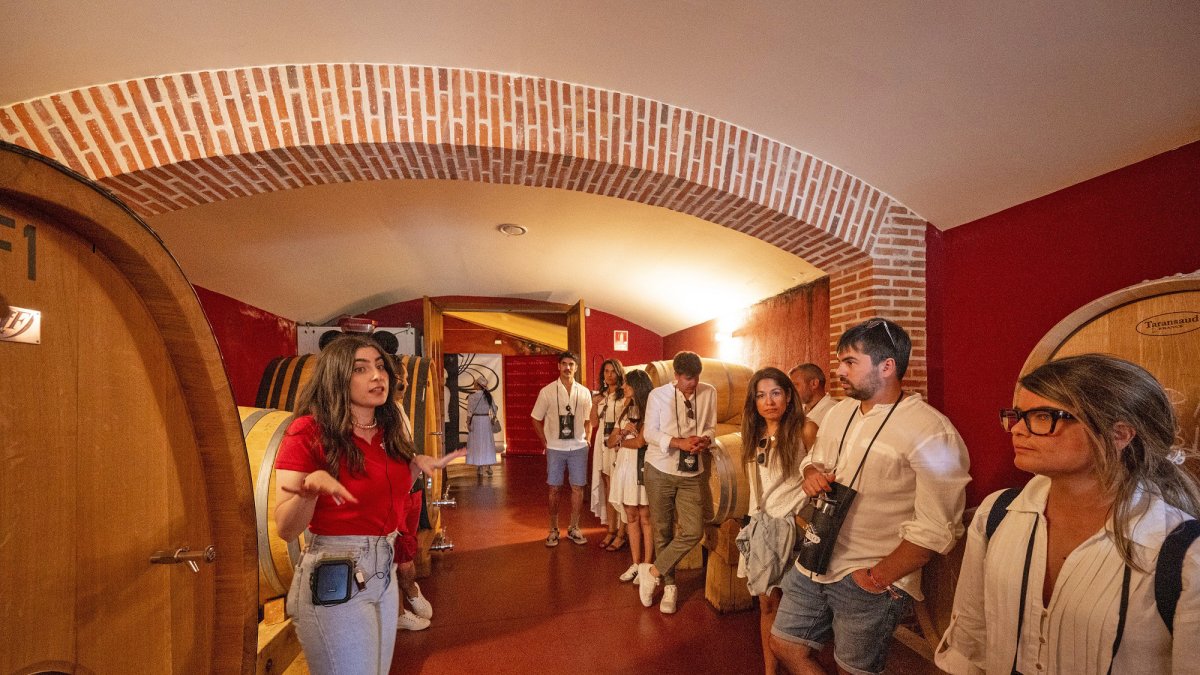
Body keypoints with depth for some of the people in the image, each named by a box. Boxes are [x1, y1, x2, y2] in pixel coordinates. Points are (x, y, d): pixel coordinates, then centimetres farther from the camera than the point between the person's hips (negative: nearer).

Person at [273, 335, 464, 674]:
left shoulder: (386, 431, 4)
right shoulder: (309, 431, -15)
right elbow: (285, 529, -16)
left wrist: (415, 464, 1)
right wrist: (311, 488, -34)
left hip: (385, 571, 7)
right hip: (333, 579, -7)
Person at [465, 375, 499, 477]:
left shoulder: (472, 396, -11)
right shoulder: (489, 396, 3)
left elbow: (470, 411, -13)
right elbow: (494, 409, 6)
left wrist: (468, 423, -8)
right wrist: (493, 419, 15)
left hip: (476, 420, -4)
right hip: (486, 420, 4)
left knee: (477, 443, 3)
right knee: (487, 443, 12)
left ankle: (480, 469, 4)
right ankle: (488, 467, 15)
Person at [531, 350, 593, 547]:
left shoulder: (584, 392, 2)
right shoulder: (547, 391, -4)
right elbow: (536, 419, 3)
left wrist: (587, 440, 3)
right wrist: (545, 444, 0)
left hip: (578, 448, 2)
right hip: (555, 448, -1)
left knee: (578, 488, 6)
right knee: (554, 489, 6)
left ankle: (574, 528, 23)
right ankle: (553, 530, 21)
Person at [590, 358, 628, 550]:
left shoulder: (625, 394, -6)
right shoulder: (600, 395, 13)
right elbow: (594, 423, 12)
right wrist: (594, 404, 0)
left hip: (620, 444, -6)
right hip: (603, 443, 6)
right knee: (607, 489, 11)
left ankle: (621, 535, 7)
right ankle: (611, 530, 21)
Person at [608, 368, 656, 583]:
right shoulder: (626, 410, 15)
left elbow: (640, 442, -16)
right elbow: (610, 441, 10)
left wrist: (620, 441, 2)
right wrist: (624, 432, -10)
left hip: (642, 467, -6)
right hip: (624, 466, 6)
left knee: (645, 518, 3)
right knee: (631, 517, 11)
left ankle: (647, 564, 14)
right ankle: (636, 563, 20)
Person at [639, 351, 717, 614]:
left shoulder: (709, 393, -2)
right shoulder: (658, 395, -9)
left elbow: (711, 427, 6)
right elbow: (649, 433, -8)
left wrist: (705, 439, -17)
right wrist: (679, 442, -22)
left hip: (691, 473, 2)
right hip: (659, 470, -2)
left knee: (692, 531, -7)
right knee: (663, 530, 9)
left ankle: (652, 572, 13)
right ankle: (669, 584, 30)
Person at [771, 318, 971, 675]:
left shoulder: (932, 432, -20)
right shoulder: (839, 412, 5)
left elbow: (937, 529, -21)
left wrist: (879, 577, -17)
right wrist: (812, 473, -3)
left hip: (870, 581, -7)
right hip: (814, 562, 7)